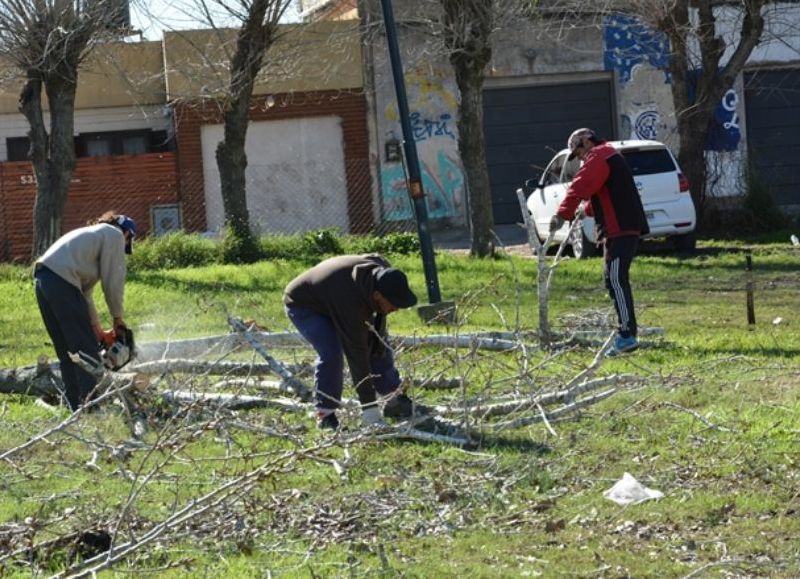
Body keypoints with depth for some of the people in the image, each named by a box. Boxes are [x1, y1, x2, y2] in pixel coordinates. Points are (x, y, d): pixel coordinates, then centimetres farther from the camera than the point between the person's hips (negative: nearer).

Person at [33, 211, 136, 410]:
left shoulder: (92, 235, 34)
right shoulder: (115, 234, 9)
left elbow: (84, 290, 30)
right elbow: (113, 282, 2)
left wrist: (97, 329, 28)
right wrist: (118, 318, 14)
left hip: (42, 279, 9)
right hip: (61, 281, -9)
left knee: (67, 352, 14)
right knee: (87, 348, -5)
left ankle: (76, 407, 15)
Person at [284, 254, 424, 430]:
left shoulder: (382, 271, -23)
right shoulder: (351, 302, -44)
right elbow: (357, 355, -40)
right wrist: (369, 406, -37)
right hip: (302, 304, -8)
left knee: (378, 345, 3)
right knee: (331, 353, -28)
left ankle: (395, 401, 15)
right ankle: (325, 414, -13)